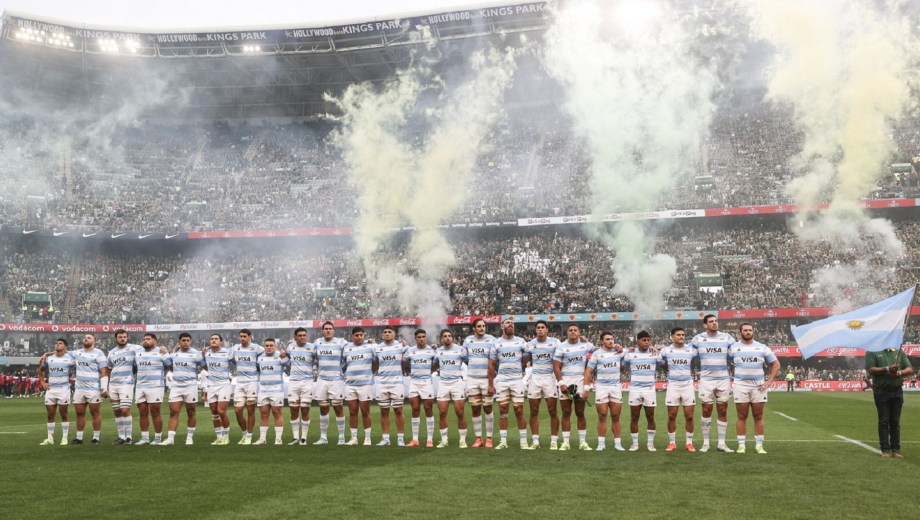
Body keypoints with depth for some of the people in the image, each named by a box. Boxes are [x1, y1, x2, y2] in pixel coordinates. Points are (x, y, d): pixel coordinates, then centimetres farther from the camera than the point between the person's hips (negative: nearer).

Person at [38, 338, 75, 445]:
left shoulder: (70, 359, -3)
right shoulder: (49, 359, 9)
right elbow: (40, 370, 22)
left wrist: (71, 379, -4)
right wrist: (43, 382, 12)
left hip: (63, 389, -4)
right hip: (50, 389, 4)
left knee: (63, 414, 1)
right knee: (50, 415, 6)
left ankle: (64, 438, 6)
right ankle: (50, 438, 13)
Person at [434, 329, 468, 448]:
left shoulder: (460, 349, -2)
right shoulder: (438, 351, 9)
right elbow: (435, 364, 26)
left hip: (457, 382, -3)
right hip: (443, 383, 3)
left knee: (460, 412, -4)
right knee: (442, 413, -1)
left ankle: (463, 440, 5)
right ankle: (444, 440, 8)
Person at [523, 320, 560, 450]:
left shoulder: (555, 342, 0)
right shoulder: (530, 344, 6)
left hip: (550, 378, -2)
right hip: (535, 378, 2)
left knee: (552, 410, -2)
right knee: (534, 411, 3)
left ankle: (554, 440, 5)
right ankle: (535, 440, 9)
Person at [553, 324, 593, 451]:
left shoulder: (586, 345, 5)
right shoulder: (561, 347, 0)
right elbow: (556, 367, -3)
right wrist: (561, 383, -11)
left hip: (581, 381, 1)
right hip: (565, 381, -1)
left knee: (580, 413, 5)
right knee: (566, 413, 2)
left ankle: (583, 442, 10)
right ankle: (565, 442, 5)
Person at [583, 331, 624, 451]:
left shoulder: (619, 351, 7)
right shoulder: (597, 354, -1)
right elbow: (588, 372, -2)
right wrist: (586, 388, -9)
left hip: (616, 387, 2)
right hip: (601, 387, -2)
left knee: (616, 417, 4)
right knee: (602, 416, 0)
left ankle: (617, 443, 8)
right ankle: (601, 443, 6)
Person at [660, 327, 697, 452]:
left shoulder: (691, 350, 2)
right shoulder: (666, 350, 0)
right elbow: (660, 364, 12)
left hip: (688, 385, 1)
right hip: (673, 385, -1)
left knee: (689, 416, 1)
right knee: (672, 416, 1)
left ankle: (689, 443, 12)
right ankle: (672, 443, 10)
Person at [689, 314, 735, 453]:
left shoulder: (727, 338, 3)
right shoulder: (698, 338, 1)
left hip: (723, 379, 1)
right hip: (706, 380, -1)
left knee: (723, 411, 4)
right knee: (706, 410, 1)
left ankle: (721, 443, 11)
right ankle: (705, 443, 9)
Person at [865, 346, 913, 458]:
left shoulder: (899, 352, 10)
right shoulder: (872, 352, -1)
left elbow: (910, 369, 6)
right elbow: (870, 370, -9)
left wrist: (899, 372, -14)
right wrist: (887, 369, -19)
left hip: (897, 391, 3)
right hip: (881, 392, -3)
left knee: (895, 422, 6)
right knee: (884, 421, 0)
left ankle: (896, 449, 11)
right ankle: (885, 449, 4)